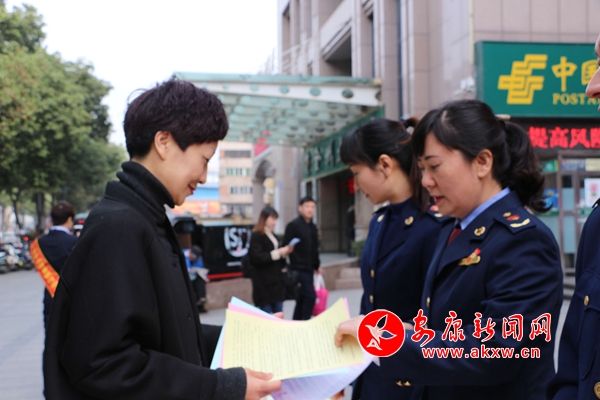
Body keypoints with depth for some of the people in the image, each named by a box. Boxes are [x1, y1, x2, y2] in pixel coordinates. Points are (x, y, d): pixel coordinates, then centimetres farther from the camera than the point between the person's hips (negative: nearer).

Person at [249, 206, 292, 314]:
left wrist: (284, 252, 0)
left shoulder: (272, 236, 16)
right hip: (263, 283, -8)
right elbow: (256, 258, -19)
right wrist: (277, 253, -18)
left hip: (276, 281, 8)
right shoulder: (257, 236, -9)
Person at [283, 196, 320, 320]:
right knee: (310, 296, -12)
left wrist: (317, 265, 19)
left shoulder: (312, 227, 14)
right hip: (299, 269, -7)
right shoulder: (293, 226, -9)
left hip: (309, 269, 8)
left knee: (302, 299, 11)